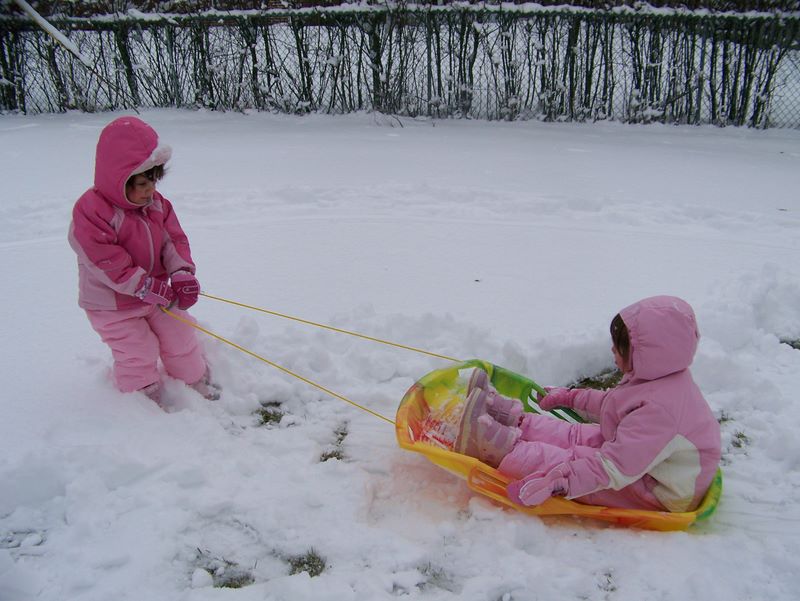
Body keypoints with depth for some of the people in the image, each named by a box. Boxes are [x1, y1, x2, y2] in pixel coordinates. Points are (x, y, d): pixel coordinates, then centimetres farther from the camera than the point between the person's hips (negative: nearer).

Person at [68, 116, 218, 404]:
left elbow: (174, 239, -2)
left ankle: (198, 383, 36)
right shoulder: (91, 212, -27)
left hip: (157, 292, 6)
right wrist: (147, 288, -27)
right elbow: (107, 264, -28)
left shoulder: (155, 202, -4)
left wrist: (182, 273, -19)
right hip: (112, 305, -6)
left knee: (180, 337, 15)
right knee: (137, 354, 0)